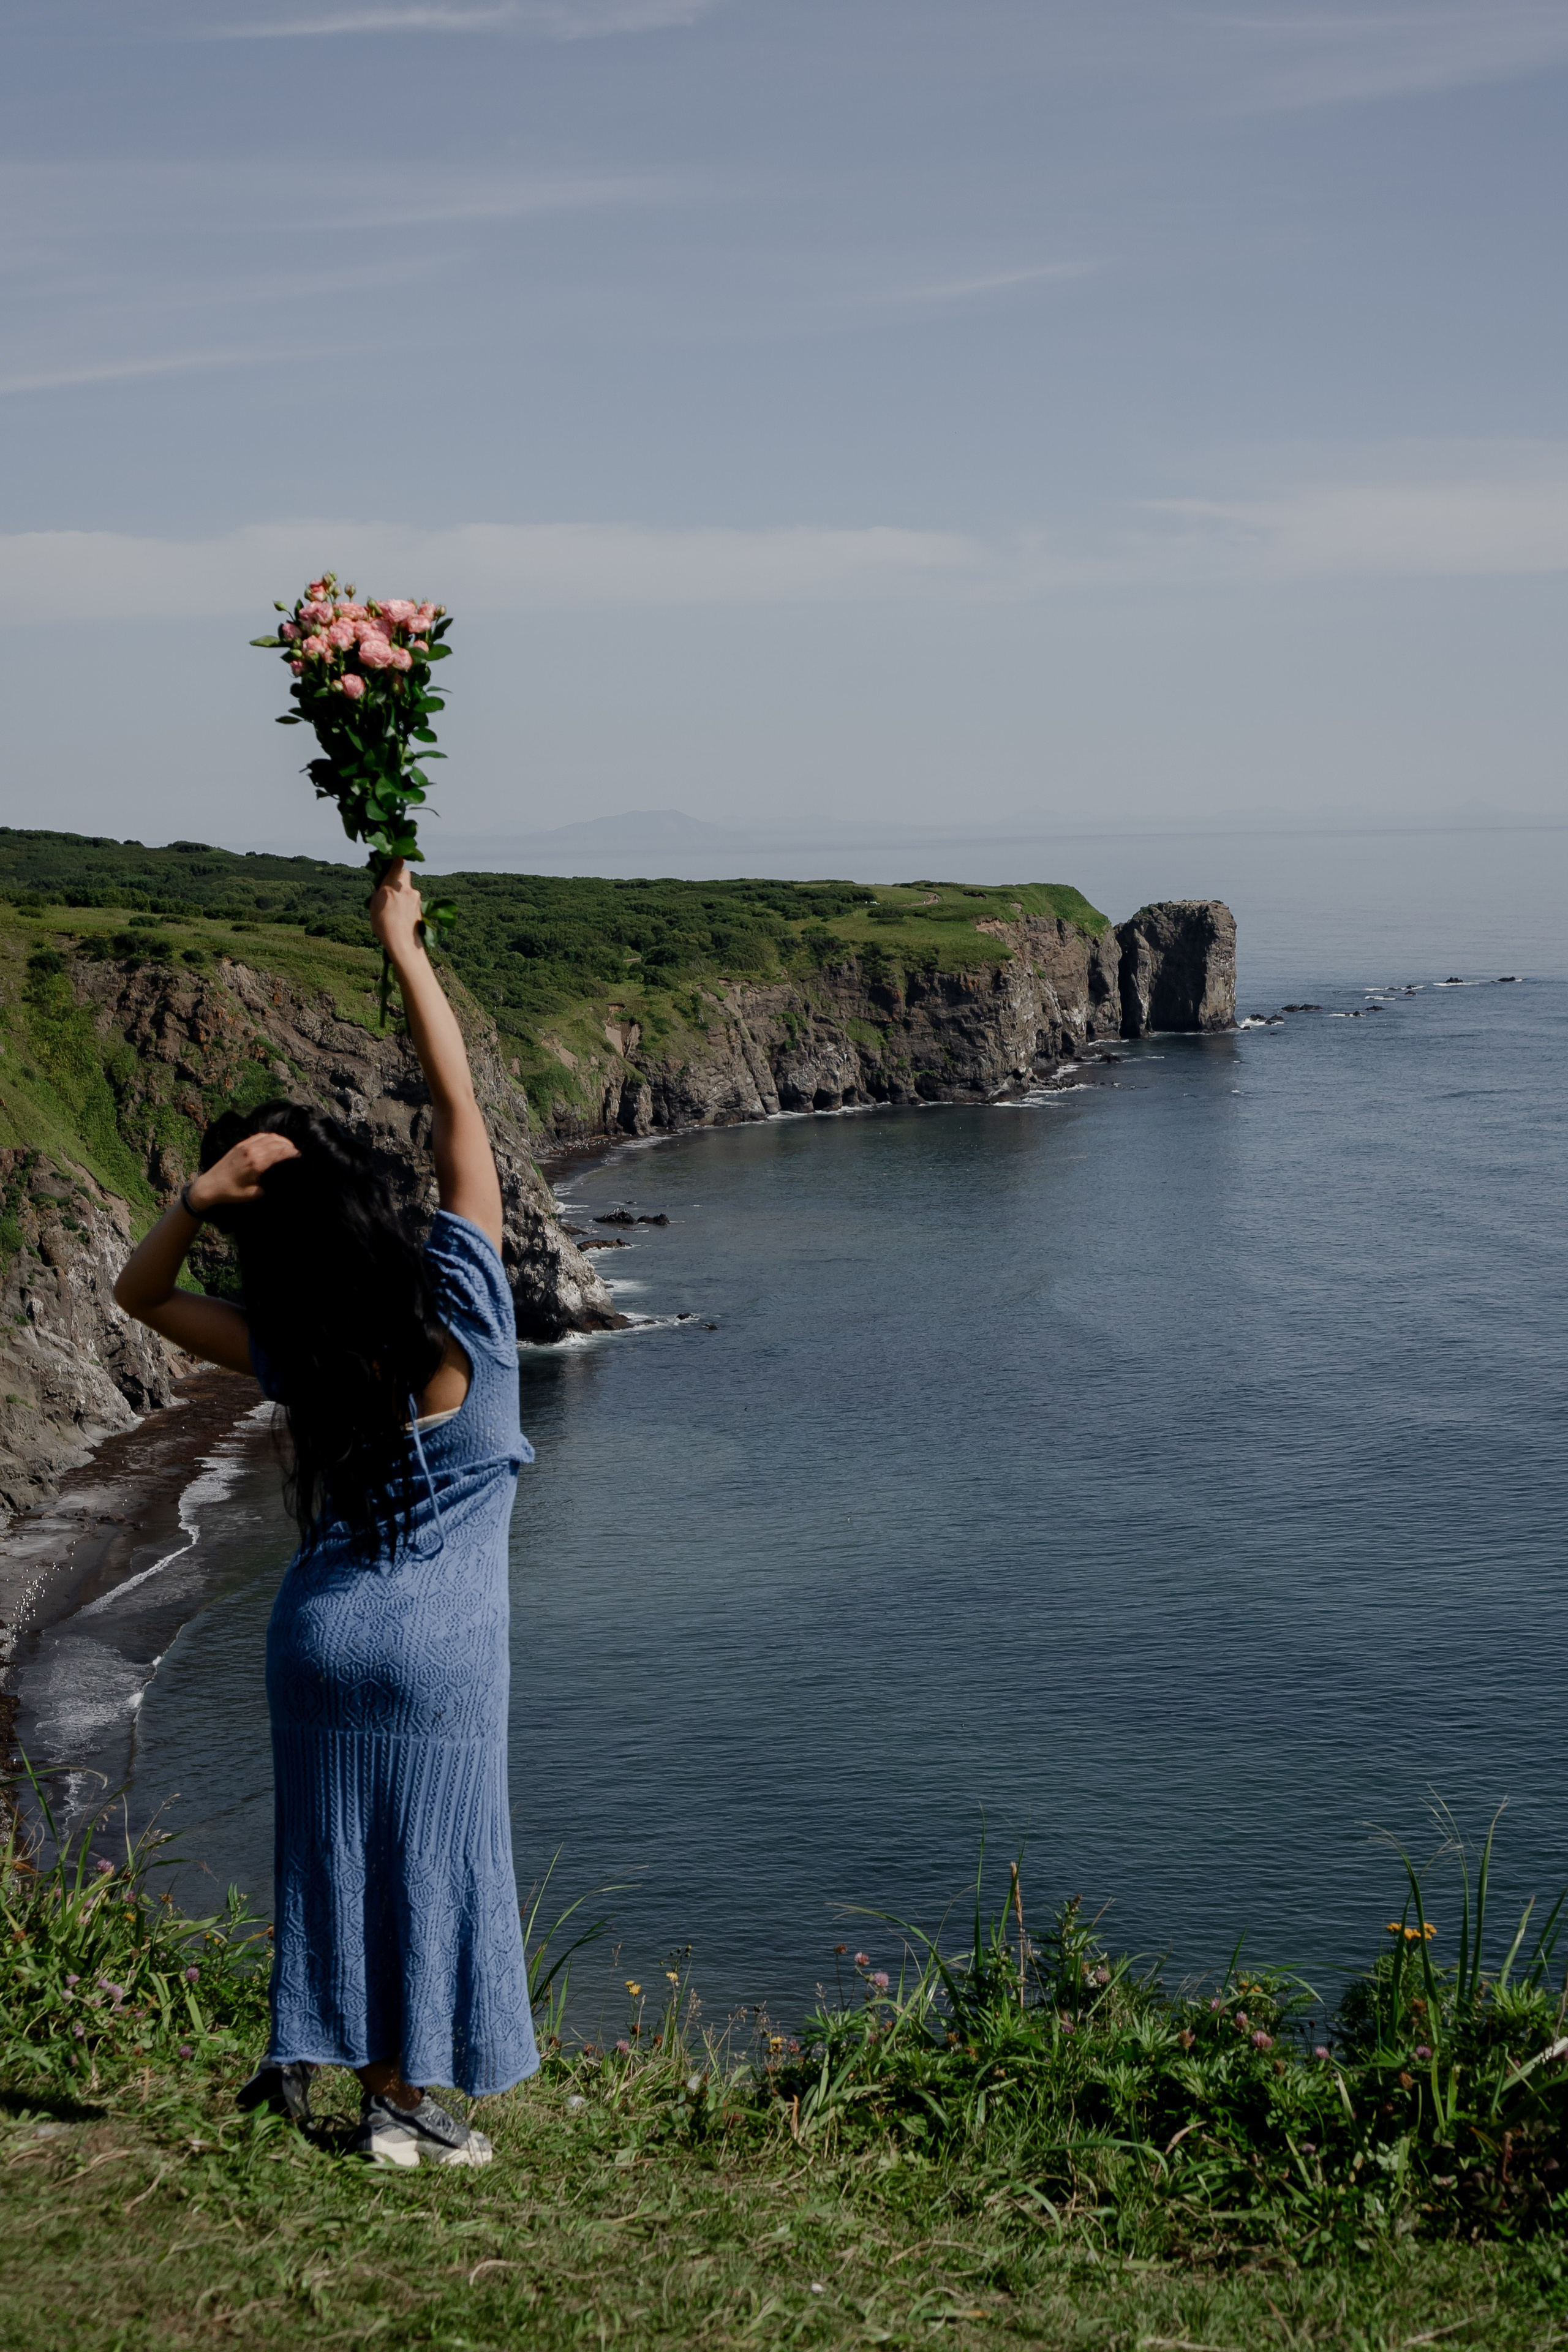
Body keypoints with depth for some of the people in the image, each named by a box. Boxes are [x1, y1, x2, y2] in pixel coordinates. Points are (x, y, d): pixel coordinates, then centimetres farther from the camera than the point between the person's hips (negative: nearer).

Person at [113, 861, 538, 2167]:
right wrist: (404, 940, -2)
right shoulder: (463, 1290, -14)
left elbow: (139, 1292, 2)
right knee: (427, 1851, 8)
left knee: (334, 1844, 15)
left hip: (322, 1618, 1)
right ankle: (398, 2100, 17)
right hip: (443, 1634, -1)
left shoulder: (298, 1359, -11)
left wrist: (198, 1198, -16)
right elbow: (458, 1098, -8)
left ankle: (309, 2052, 25)